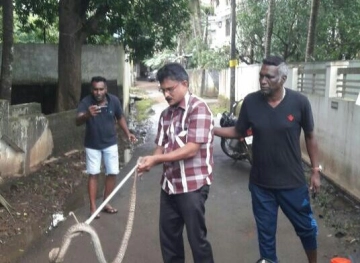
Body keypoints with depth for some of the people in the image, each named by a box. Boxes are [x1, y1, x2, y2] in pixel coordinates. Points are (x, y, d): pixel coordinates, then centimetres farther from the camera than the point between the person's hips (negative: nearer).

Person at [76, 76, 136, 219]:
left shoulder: (114, 100, -13)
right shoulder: (86, 102, -21)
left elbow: (120, 117, 4)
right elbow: (78, 121, -36)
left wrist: (128, 133, -6)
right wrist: (87, 114, -57)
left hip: (110, 143, 2)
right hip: (92, 145, -2)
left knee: (112, 173, 5)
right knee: (93, 174, 2)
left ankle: (106, 203, 21)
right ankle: (93, 207, 12)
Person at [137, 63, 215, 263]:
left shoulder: (198, 108, -13)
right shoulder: (166, 114, 11)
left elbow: (191, 149, -20)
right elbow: (161, 146, 11)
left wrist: (156, 159, -21)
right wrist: (150, 162, -11)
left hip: (193, 185, -7)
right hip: (169, 184, 7)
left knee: (197, 237, 4)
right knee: (168, 235, 16)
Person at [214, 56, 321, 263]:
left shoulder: (299, 102, -13)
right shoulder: (251, 101, -9)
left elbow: (310, 137, -1)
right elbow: (239, 132, 3)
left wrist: (316, 171, 0)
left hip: (292, 181, -1)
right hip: (261, 183, 1)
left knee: (306, 227, 18)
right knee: (265, 231, 16)